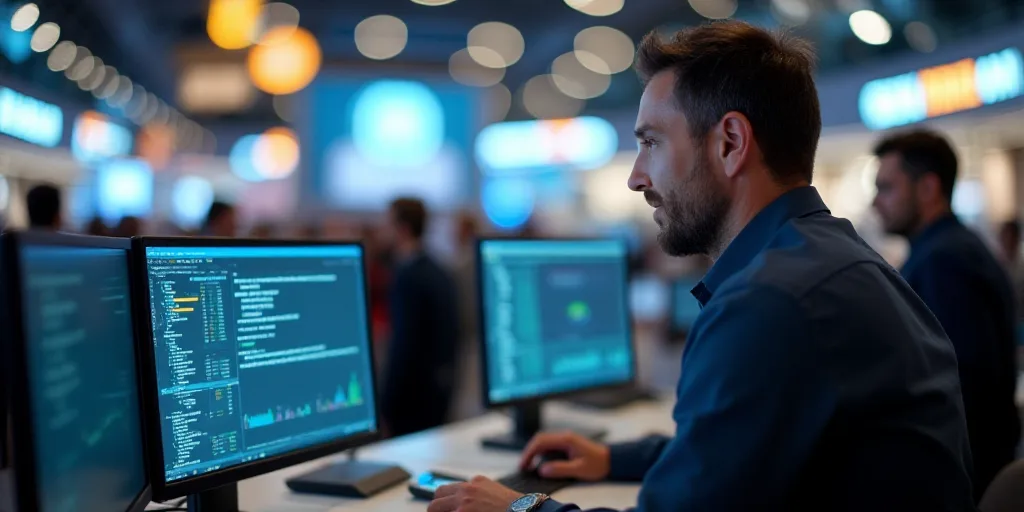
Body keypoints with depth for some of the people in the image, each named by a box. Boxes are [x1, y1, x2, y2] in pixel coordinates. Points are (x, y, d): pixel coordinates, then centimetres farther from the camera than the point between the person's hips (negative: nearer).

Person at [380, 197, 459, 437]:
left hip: (414, 389, -9)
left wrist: (387, 400, -16)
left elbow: (404, 341, -19)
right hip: (441, 386, 9)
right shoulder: (440, 273, 11)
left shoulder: (407, 276, -16)